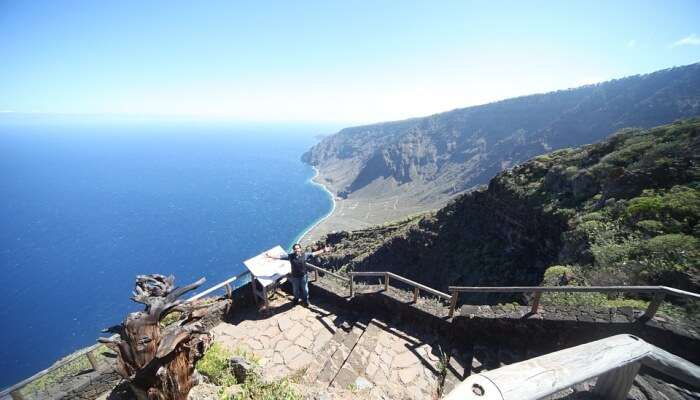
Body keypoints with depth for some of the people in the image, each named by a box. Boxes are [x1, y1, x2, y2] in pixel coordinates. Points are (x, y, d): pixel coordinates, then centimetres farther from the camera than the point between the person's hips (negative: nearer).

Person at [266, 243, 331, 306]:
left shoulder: (305, 254, -16)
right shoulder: (290, 256, -16)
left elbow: (314, 253, -12)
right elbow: (279, 257, -12)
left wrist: (324, 250, -15)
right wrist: (270, 256, -17)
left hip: (303, 276, 0)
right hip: (295, 276, 0)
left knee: (305, 289, 17)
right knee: (295, 289, 23)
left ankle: (305, 300, 46)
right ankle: (296, 298, 54)